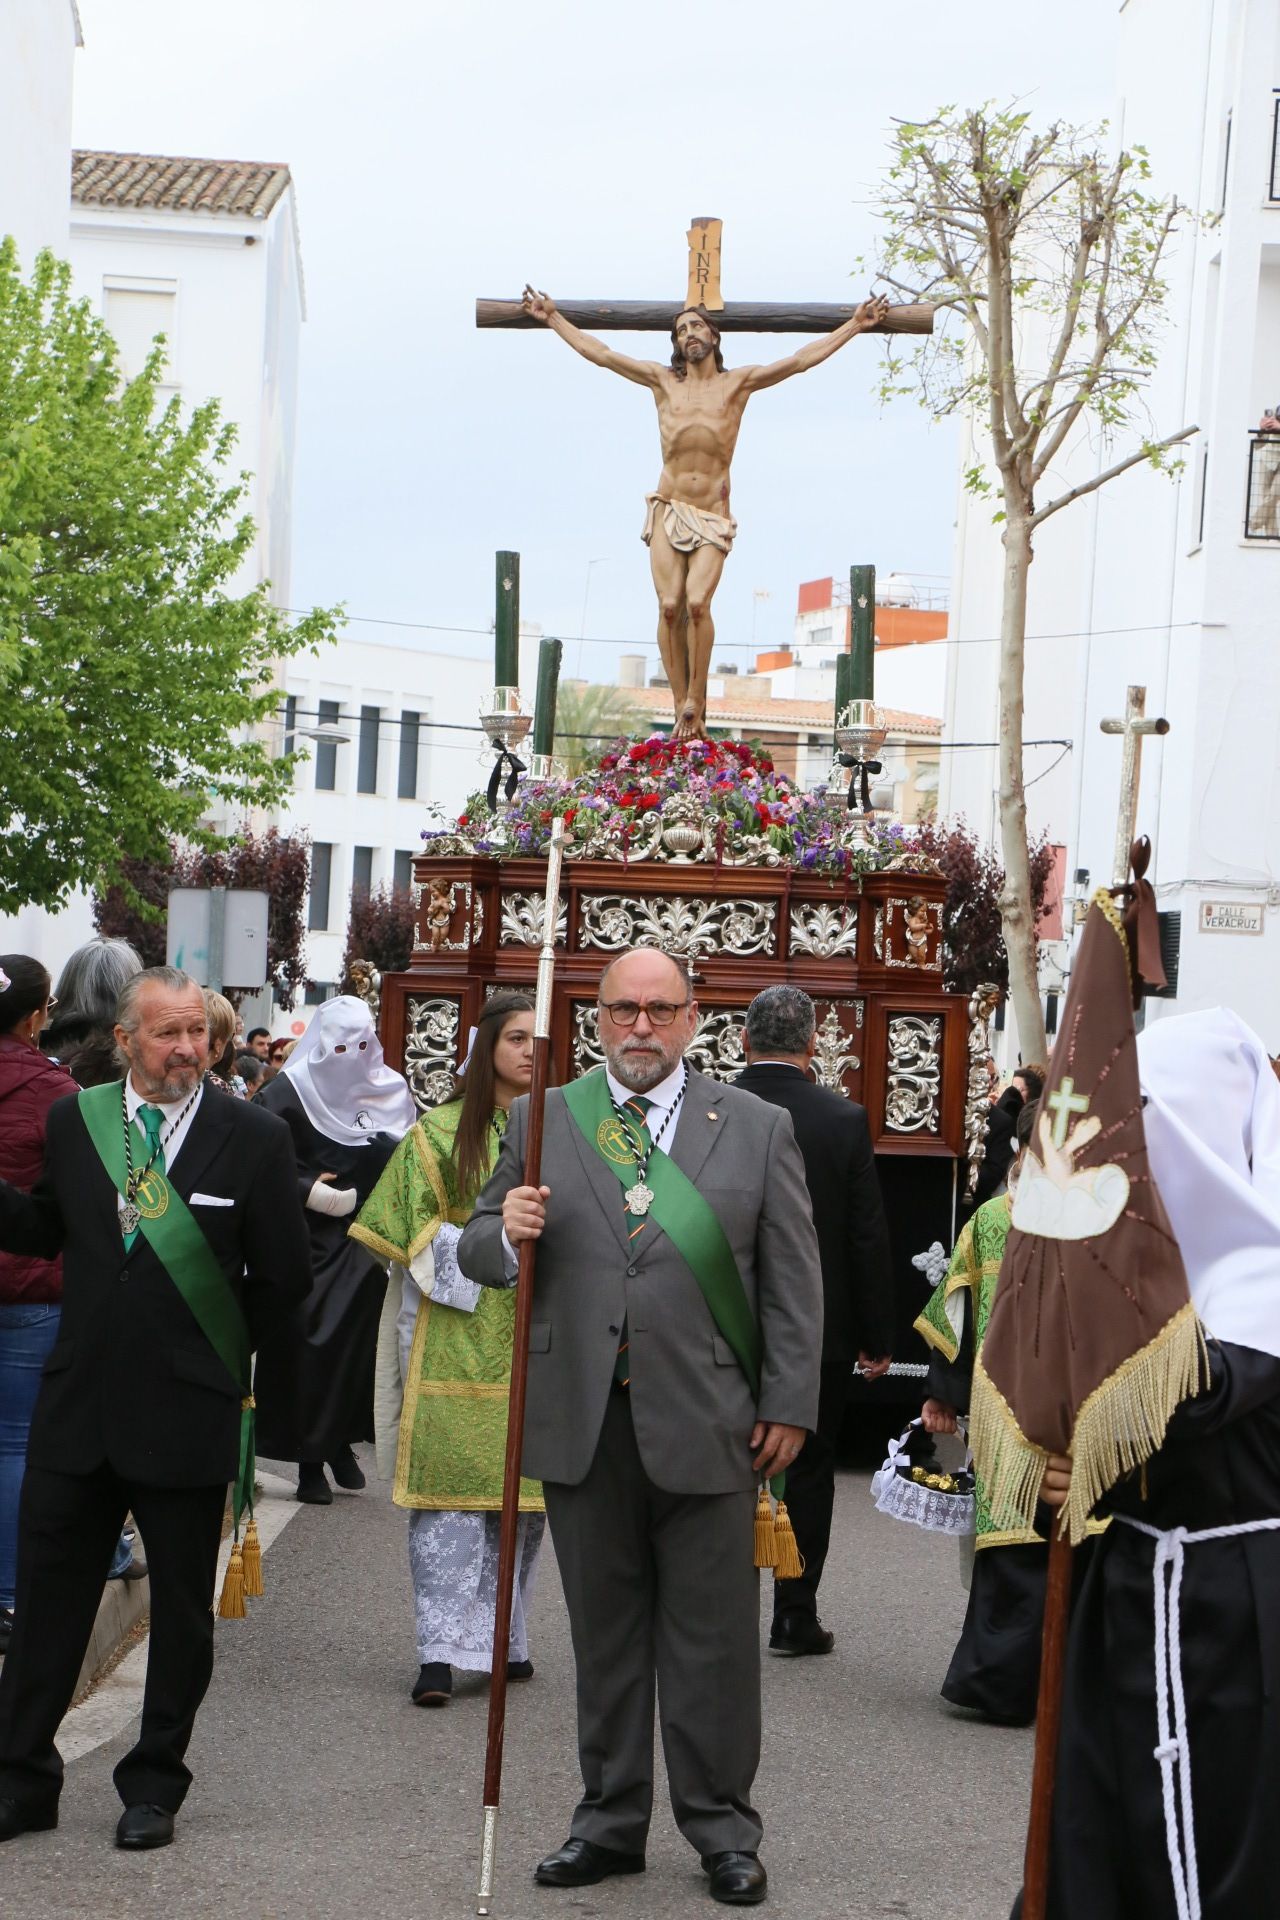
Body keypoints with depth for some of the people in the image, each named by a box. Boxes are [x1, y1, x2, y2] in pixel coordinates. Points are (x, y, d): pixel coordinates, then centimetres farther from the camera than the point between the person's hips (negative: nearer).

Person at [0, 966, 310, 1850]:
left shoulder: (254, 1137, -6)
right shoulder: (75, 1121, 3)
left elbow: (284, 1275, -1)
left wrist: (217, 1342, 2)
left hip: (189, 1413, -2)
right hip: (78, 1405, 2)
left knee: (182, 1610, 8)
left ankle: (155, 1786, 22)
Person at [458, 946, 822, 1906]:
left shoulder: (758, 1127, 6)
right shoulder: (541, 1119, 9)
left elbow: (793, 1279, 4)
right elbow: (477, 1251, 10)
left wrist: (788, 1404, -1)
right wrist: (506, 1231, -14)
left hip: (707, 1423, -2)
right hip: (583, 1422, 2)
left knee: (711, 1638, 4)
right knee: (605, 1634, 10)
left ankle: (722, 1827, 15)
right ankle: (611, 1821, 21)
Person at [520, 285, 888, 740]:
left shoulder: (737, 382, 8)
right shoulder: (663, 381, 11)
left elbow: (800, 360, 6)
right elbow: (600, 353, 15)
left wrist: (854, 326, 3)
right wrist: (554, 319, 17)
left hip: (712, 515, -1)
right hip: (668, 510, 1)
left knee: (697, 603, -21)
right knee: (670, 606, -12)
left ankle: (696, 700, -11)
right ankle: (682, 705, -6)